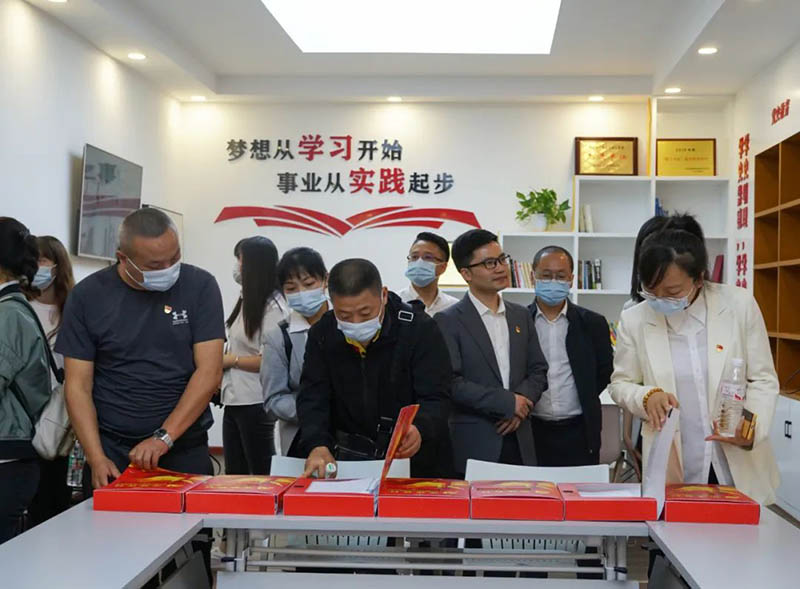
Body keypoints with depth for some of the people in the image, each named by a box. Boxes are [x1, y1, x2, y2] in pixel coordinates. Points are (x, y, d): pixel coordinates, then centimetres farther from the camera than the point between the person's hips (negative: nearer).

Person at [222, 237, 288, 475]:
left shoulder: (273, 306, -14)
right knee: (234, 474, 15)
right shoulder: (246, 301, 11)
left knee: (262, 475, 3)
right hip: (234, 401, 9)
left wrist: (231, 360, -10)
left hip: (255, 404, -9)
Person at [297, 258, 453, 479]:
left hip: (415, 459, -2)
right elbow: (312, 397, -3)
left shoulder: (420, 330, -11)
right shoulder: (322, 334, -1)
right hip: (348, 457, 3)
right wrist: (317, 445, -23)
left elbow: (434, 399, -14)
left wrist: (419, 430, -37)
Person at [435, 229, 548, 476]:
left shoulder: (521, 315, 13)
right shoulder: (449, 321, -4)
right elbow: (451, 382, -12)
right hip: (473, 445, -4)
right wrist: (507, 402, -13)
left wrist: (522, 402, -5)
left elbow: (538, 370, 14)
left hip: (520, 443, 5)